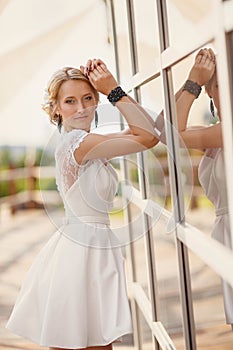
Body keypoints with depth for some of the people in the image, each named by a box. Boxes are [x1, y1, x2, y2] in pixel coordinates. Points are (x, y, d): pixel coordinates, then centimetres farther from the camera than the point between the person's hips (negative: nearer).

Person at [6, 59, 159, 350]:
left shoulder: (80, 141, 12)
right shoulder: (78, 142, -17)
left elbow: (144, 128, 11)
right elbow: (149, 137, -17)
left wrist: (111, 90, 2)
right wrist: (114, 90, -11)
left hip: (93, 245, 10)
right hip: (83, 249, -10)